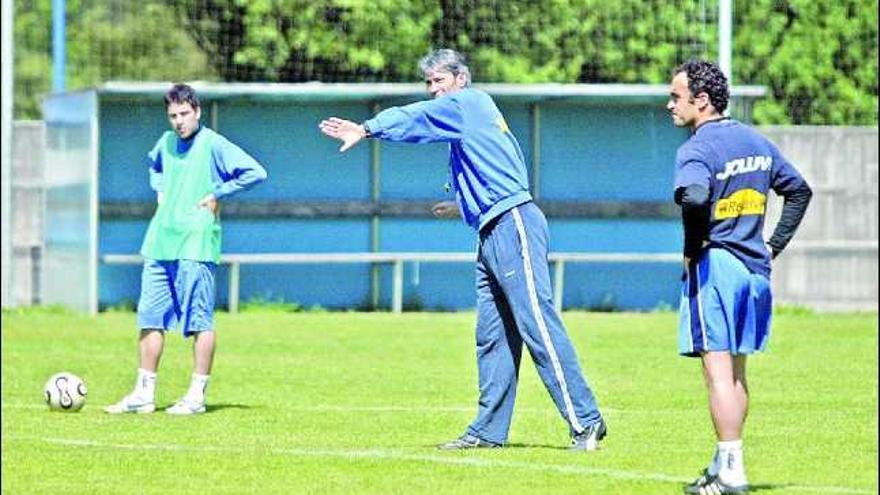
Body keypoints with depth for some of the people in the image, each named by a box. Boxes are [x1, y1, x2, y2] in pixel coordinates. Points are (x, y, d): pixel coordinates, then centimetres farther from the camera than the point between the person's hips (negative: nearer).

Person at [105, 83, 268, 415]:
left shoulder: (213, 145, -7)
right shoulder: (166, 142, 13)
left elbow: (256, 172, -14)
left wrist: (216, 194, -11)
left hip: (195, 245, -7)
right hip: (159, 244, 7)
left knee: (199, 321, -3)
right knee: (150, 319, 6)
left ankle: (197, 396, 1)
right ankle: (144, 394, 11)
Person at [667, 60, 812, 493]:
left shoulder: (697, 148, -13)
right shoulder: (755, 140, 12)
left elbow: (694, 197, -33)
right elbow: (799, 189, 21)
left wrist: (693, 247, -17)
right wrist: (774, 246, 19)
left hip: (714, 265, -8)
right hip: (755, 269, 8)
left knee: (718, 372, -6)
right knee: (736, 372, 15)